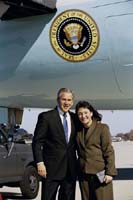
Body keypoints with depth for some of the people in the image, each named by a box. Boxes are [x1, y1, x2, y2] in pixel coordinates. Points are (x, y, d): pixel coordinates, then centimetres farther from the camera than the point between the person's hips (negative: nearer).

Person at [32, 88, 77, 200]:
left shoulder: (75, 118, 10)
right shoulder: (46, 117, -5)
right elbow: (37, 142, -7)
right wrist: (40, 163, -15)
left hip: (71, 169, 5)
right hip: (51, 168, -5)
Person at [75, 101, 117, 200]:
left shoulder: (102, 128, -5)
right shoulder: (78, 130, 9)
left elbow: (109, 152, -7)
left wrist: (110, 172, -12)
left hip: (100, 173, -4)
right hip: (83, 174, 5)